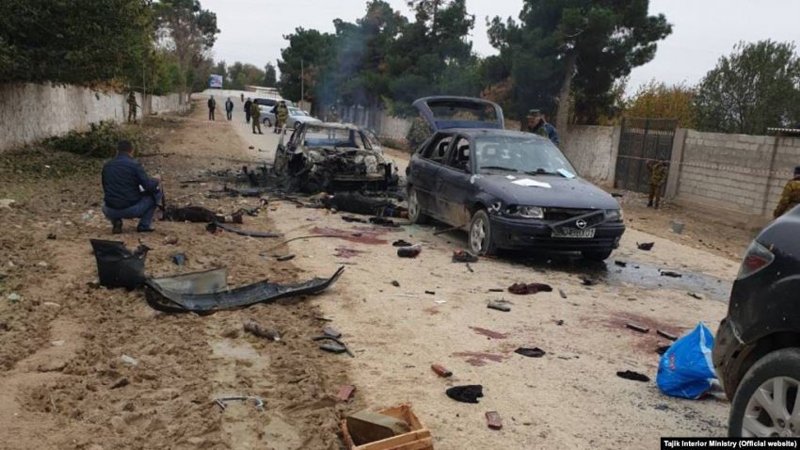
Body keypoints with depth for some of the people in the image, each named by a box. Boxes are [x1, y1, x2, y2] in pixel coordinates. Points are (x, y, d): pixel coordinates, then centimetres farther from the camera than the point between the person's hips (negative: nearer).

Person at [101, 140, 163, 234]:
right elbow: (149, 186, -12)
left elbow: (106, 189, 19)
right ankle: (144, 225, 10)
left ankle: (116, 222, 10)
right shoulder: (134, 165, -8)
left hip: (110, 211, 5)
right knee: (156, 191, 13)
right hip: (132, 210, -5)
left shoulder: (107, 166, 8)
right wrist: (156, 180, 11)